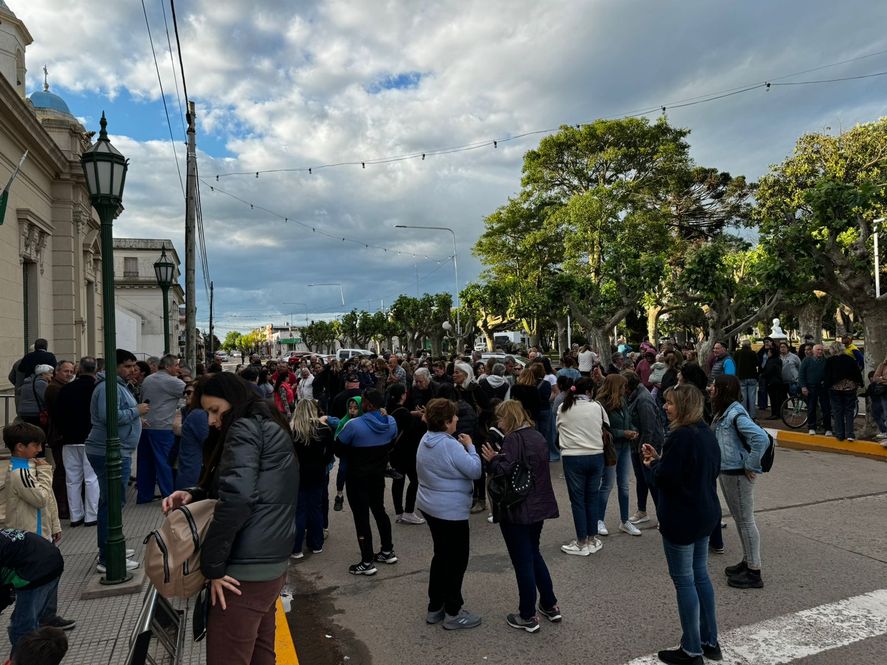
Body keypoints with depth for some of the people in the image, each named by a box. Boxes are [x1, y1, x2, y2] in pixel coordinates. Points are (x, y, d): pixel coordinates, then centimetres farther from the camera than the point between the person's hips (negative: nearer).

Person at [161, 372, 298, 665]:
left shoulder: (244, 428, -12)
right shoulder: (271, 428, 17)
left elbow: (237, 498, -24)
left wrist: (213, 564, -17)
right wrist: (192, 494, 4)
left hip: (247, 567, -10)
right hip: (273, 561, 10)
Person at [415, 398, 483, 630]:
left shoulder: (426, 440, 4)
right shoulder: (450, 446, -25)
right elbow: (475, 471, -19)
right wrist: (470, 446, -9)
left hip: (430, 506, 9)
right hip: (451, 511, -9)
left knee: (441, 555, 20)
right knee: (457, 559, 5)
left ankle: (435, 607, 29)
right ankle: (453, 613, 15)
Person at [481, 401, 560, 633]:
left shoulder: (513, 439, -18)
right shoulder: (538, 437, 9)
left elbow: (505, 472, -28)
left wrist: (493, 460, -10)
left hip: (517, 511, -8)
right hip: (539, 507, 8)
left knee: (523, 562, 3)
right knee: (534, 554, 23)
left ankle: (528, 617, 14)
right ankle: (550, 605, 29)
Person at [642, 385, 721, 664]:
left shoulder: (680, 436, -23)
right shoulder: (707, 433, 7)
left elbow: (663, 479, -23)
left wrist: (650, 464, -3)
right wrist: (659, 459, 7)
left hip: (681, 518, -9)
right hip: (705, 515, 9)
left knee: (683, 580, 2)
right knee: (701, 575, 19)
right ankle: (710, 641, 30)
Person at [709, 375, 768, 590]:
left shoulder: (736, 413, -20)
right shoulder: (723, 412, 9)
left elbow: (762, 439, -30)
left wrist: (751, 466, -21)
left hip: (738, 475, -10)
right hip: (725, 472, 10)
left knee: (745, 520, -1)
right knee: (738, 518, 19)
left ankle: (754, 573, 9)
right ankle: (747, 562, 33)